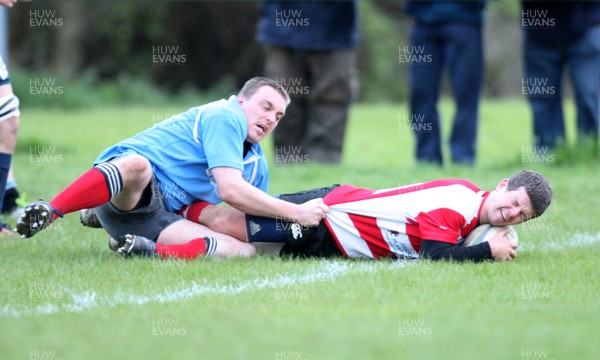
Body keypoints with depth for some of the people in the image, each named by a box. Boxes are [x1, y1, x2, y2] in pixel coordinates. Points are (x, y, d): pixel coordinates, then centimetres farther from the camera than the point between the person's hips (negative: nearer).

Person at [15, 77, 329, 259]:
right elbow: (230, 190, -17)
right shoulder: (225, 117, -5)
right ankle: (46, 214, -46)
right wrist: (295, 212, -13)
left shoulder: (258, 166, 24)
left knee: (243, 251, -13)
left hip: (159, 215, 8)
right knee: (138, 165, -44)